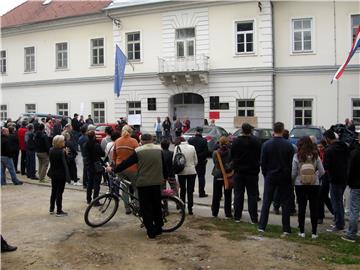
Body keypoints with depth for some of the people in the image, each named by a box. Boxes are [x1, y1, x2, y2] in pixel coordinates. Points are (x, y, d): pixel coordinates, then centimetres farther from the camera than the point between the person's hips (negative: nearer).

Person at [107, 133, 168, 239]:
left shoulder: (138, 151, -7)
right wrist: (165, 177, 26)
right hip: (156, 182, 4)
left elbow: (126, 163, -5)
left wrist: (113, 170, 6)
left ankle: (151, 232, 6)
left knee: (146, 208, 5)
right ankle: (158, 228, 26)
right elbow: (164, 165, 11)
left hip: (143, 183, -4)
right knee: (157, 206, 17)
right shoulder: (159, 150, 3)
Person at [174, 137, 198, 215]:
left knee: (182, 190, 12)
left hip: (182, 172, -1)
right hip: (192, 171, 1)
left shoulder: (177, 147, -5)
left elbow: (174, 160, -7)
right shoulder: (192, 147, 3)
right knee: (190, 191, 7)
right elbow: (196, 161, 6)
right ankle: (190, 209, 6)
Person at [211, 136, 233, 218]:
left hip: (217, 176, 1)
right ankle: (228, 213, 11)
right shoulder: (231, 152, -12)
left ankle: (214, 212, 18)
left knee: (216, 196, 12)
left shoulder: (215, 153, -10)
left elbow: (215, 163, 0)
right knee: (227, 196, 9)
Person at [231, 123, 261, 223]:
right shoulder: (256, 141, -8)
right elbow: (260, 155, -1)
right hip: (252, 171, 0)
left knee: (238, 194, 9)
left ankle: (237, 216, 13)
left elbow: (232, 156, 0)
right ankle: (254, 218, 3)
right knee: (252, 195, 4)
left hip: (239, 171, 1)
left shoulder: (236, 141, -7)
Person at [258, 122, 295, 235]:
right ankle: (286, 229, 8)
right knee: (285, 203, 7)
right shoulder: (288, 145, -7)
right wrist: (289, 175, 9)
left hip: (270, 176, 1)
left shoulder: (266, 144, -6)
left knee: (266, 202, 8)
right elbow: (292, 162, -3)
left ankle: (262, 227, 8)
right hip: (284, 177, 0)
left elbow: (263, 162, -2)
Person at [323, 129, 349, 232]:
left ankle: (338, 225, 6)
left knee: (336, 202, 1)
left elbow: (326, 167, -18)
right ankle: (341, 222, 27)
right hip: (344, 177, 8)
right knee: (339, 201, 19)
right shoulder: (345, 147, 5)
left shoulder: (329, 150, -18)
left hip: (335, 179, -8)